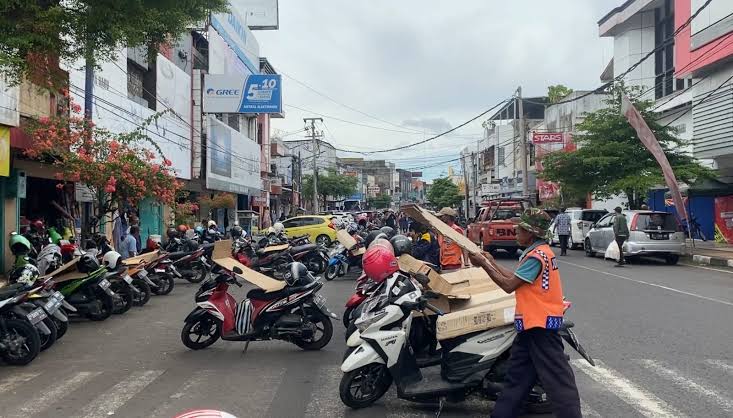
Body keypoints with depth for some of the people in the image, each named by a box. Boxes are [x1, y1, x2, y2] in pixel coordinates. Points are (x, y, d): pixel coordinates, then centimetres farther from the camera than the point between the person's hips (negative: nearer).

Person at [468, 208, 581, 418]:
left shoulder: (536, 255, -19)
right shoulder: (539, 251, 13)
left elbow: (509, 285, -18)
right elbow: (515, 277, 15)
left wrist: (484, 264, -11)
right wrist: (492, 262, 15)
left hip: (540, 324, -10)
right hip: (533, 323, 10)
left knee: (556, 376, -5)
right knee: (517, 373, 15)